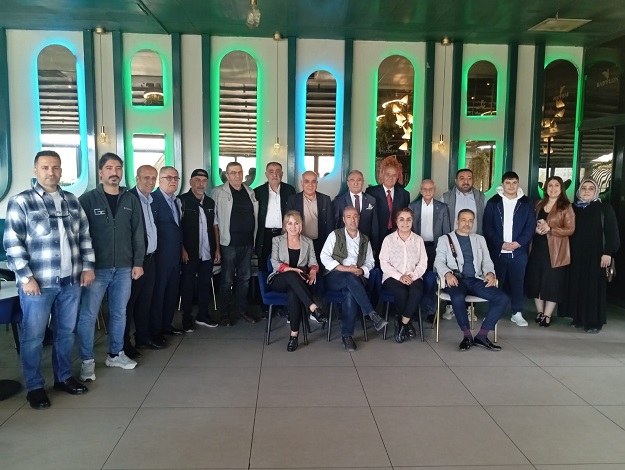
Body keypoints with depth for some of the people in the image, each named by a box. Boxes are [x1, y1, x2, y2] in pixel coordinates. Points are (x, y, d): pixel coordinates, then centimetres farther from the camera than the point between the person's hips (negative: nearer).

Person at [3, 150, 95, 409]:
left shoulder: (72, 201, 10)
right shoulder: (21, 202, -5)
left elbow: (85, 236, 13)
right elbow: (13, 244, -9)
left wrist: (87, 266, 5)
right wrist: (26, 278, -14)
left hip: (70, 281, 4)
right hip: (38, 282, -4)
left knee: (66, 332, 15)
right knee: (33, 336, 6)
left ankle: (64, 377, 30)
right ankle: (34, 387, 20)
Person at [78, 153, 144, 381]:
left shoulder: (131, 200, 7)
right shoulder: (87, 199, -2)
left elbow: (138, 234, 8)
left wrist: (138, 263, 3)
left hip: (124, 268, 3)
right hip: (96, 267, -3)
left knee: (119, 313, 12)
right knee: (88, 315, 2)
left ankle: (115, 354, 27)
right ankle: (87, 361, 15)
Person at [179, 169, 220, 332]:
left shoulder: (210, 202, 10)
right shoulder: (182, 200, -6)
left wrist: (217, 249, 10)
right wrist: (183, 250, -14)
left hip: (207, 252, 5)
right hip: (189, 252, -5)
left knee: (205, 284, 12)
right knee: (187, 286, 5)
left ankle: (203, 316, 26)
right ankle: (187, 319, 17)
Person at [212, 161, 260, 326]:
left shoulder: (250, 192, 10)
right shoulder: (219, 192, -4)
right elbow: (214, 220, -5)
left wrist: (254, 240, 8)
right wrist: (217, 244, -10)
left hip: (247, 243, 5)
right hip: (229, 243, -4)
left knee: (245, 278, 12)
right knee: (227, 280, 4)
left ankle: (241, 309, 26)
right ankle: (225, 313, 16)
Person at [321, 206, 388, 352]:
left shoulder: (365, 240, 19)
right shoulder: (335, 235, 9)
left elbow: (370, 262, 17)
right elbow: (324, 256, -2)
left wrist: (362, 270, -7)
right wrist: (343, 268, -13)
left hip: (355, 279, 2)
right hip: (335, 276, -2)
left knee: (350, 293, -34)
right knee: (351, 277, -37)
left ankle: (347, 335, -32)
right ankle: (372, 314, -38)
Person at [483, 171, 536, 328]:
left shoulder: (526, 203, 6)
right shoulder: (493, 202, 2)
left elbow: (530, 227, 2)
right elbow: (487, 227, -2)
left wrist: (518, 243, -12)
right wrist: (501, 244, -12)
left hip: (519, 251, 1)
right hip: (497, 250, -1)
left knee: (517, 282, 6)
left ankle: (517, 313, 16)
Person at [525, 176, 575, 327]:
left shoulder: (566, 207, -4)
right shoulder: (539, 205, 13)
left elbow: (570, 229, -10)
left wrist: (549, 229, -19)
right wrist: (536, 229, -4)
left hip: (555, 251, -5)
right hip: (537, 248, 5)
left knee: (552, 282, 0)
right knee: (536, 281, 6)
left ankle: (547, 316, 6)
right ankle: (539, 312, 17)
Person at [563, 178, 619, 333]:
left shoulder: (605, 209, -2)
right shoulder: (573, 208, 9)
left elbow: (611, 232, -7)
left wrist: (608, 252, -15)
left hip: (595, 254, -4)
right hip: (575, 254, 4)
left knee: (593, 287, -1)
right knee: (577, 285, 6)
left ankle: (594, 321, 5)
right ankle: (579, 318, 16)